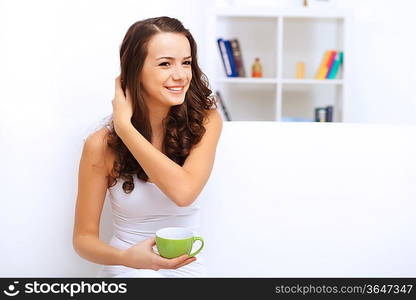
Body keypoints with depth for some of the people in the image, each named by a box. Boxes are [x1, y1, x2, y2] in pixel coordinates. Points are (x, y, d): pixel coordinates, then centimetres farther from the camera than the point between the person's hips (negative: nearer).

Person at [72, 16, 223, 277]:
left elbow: (184, 191, -23)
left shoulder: (206, 121, -7)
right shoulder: (102, 145, -9)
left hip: (187, 268, 2)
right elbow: (84, 237, -4)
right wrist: (127, 257, -23)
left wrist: (124, 127, -20)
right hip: (127, 269, -2)